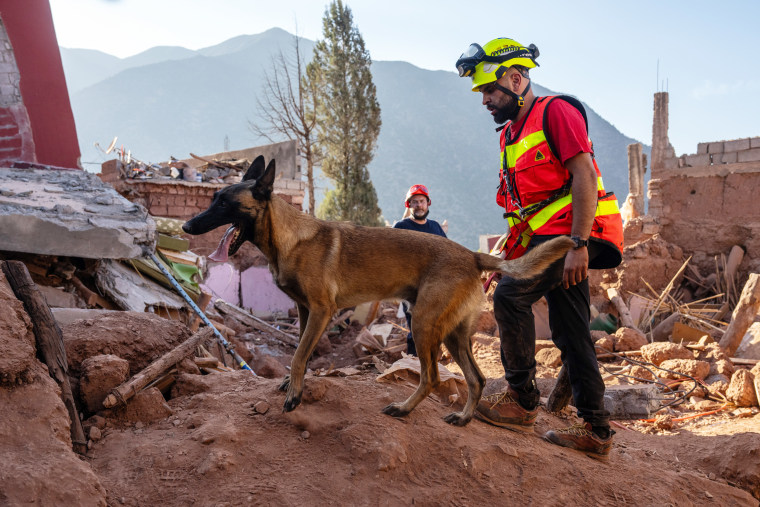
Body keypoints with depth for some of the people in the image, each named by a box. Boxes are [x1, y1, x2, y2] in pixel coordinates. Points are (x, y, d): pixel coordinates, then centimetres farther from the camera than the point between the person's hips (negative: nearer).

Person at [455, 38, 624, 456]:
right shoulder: (510, 134, 20)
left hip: (572, 233, -9)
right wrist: (508, 253, 16)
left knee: (510, 295, -21)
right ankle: (596, 430, 14)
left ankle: (522, 401, -8)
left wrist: (577, 244, -24)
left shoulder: (556, 112, -7)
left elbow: (585, 176, -17)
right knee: (571, 334, 7)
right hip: (547, 238, 9)